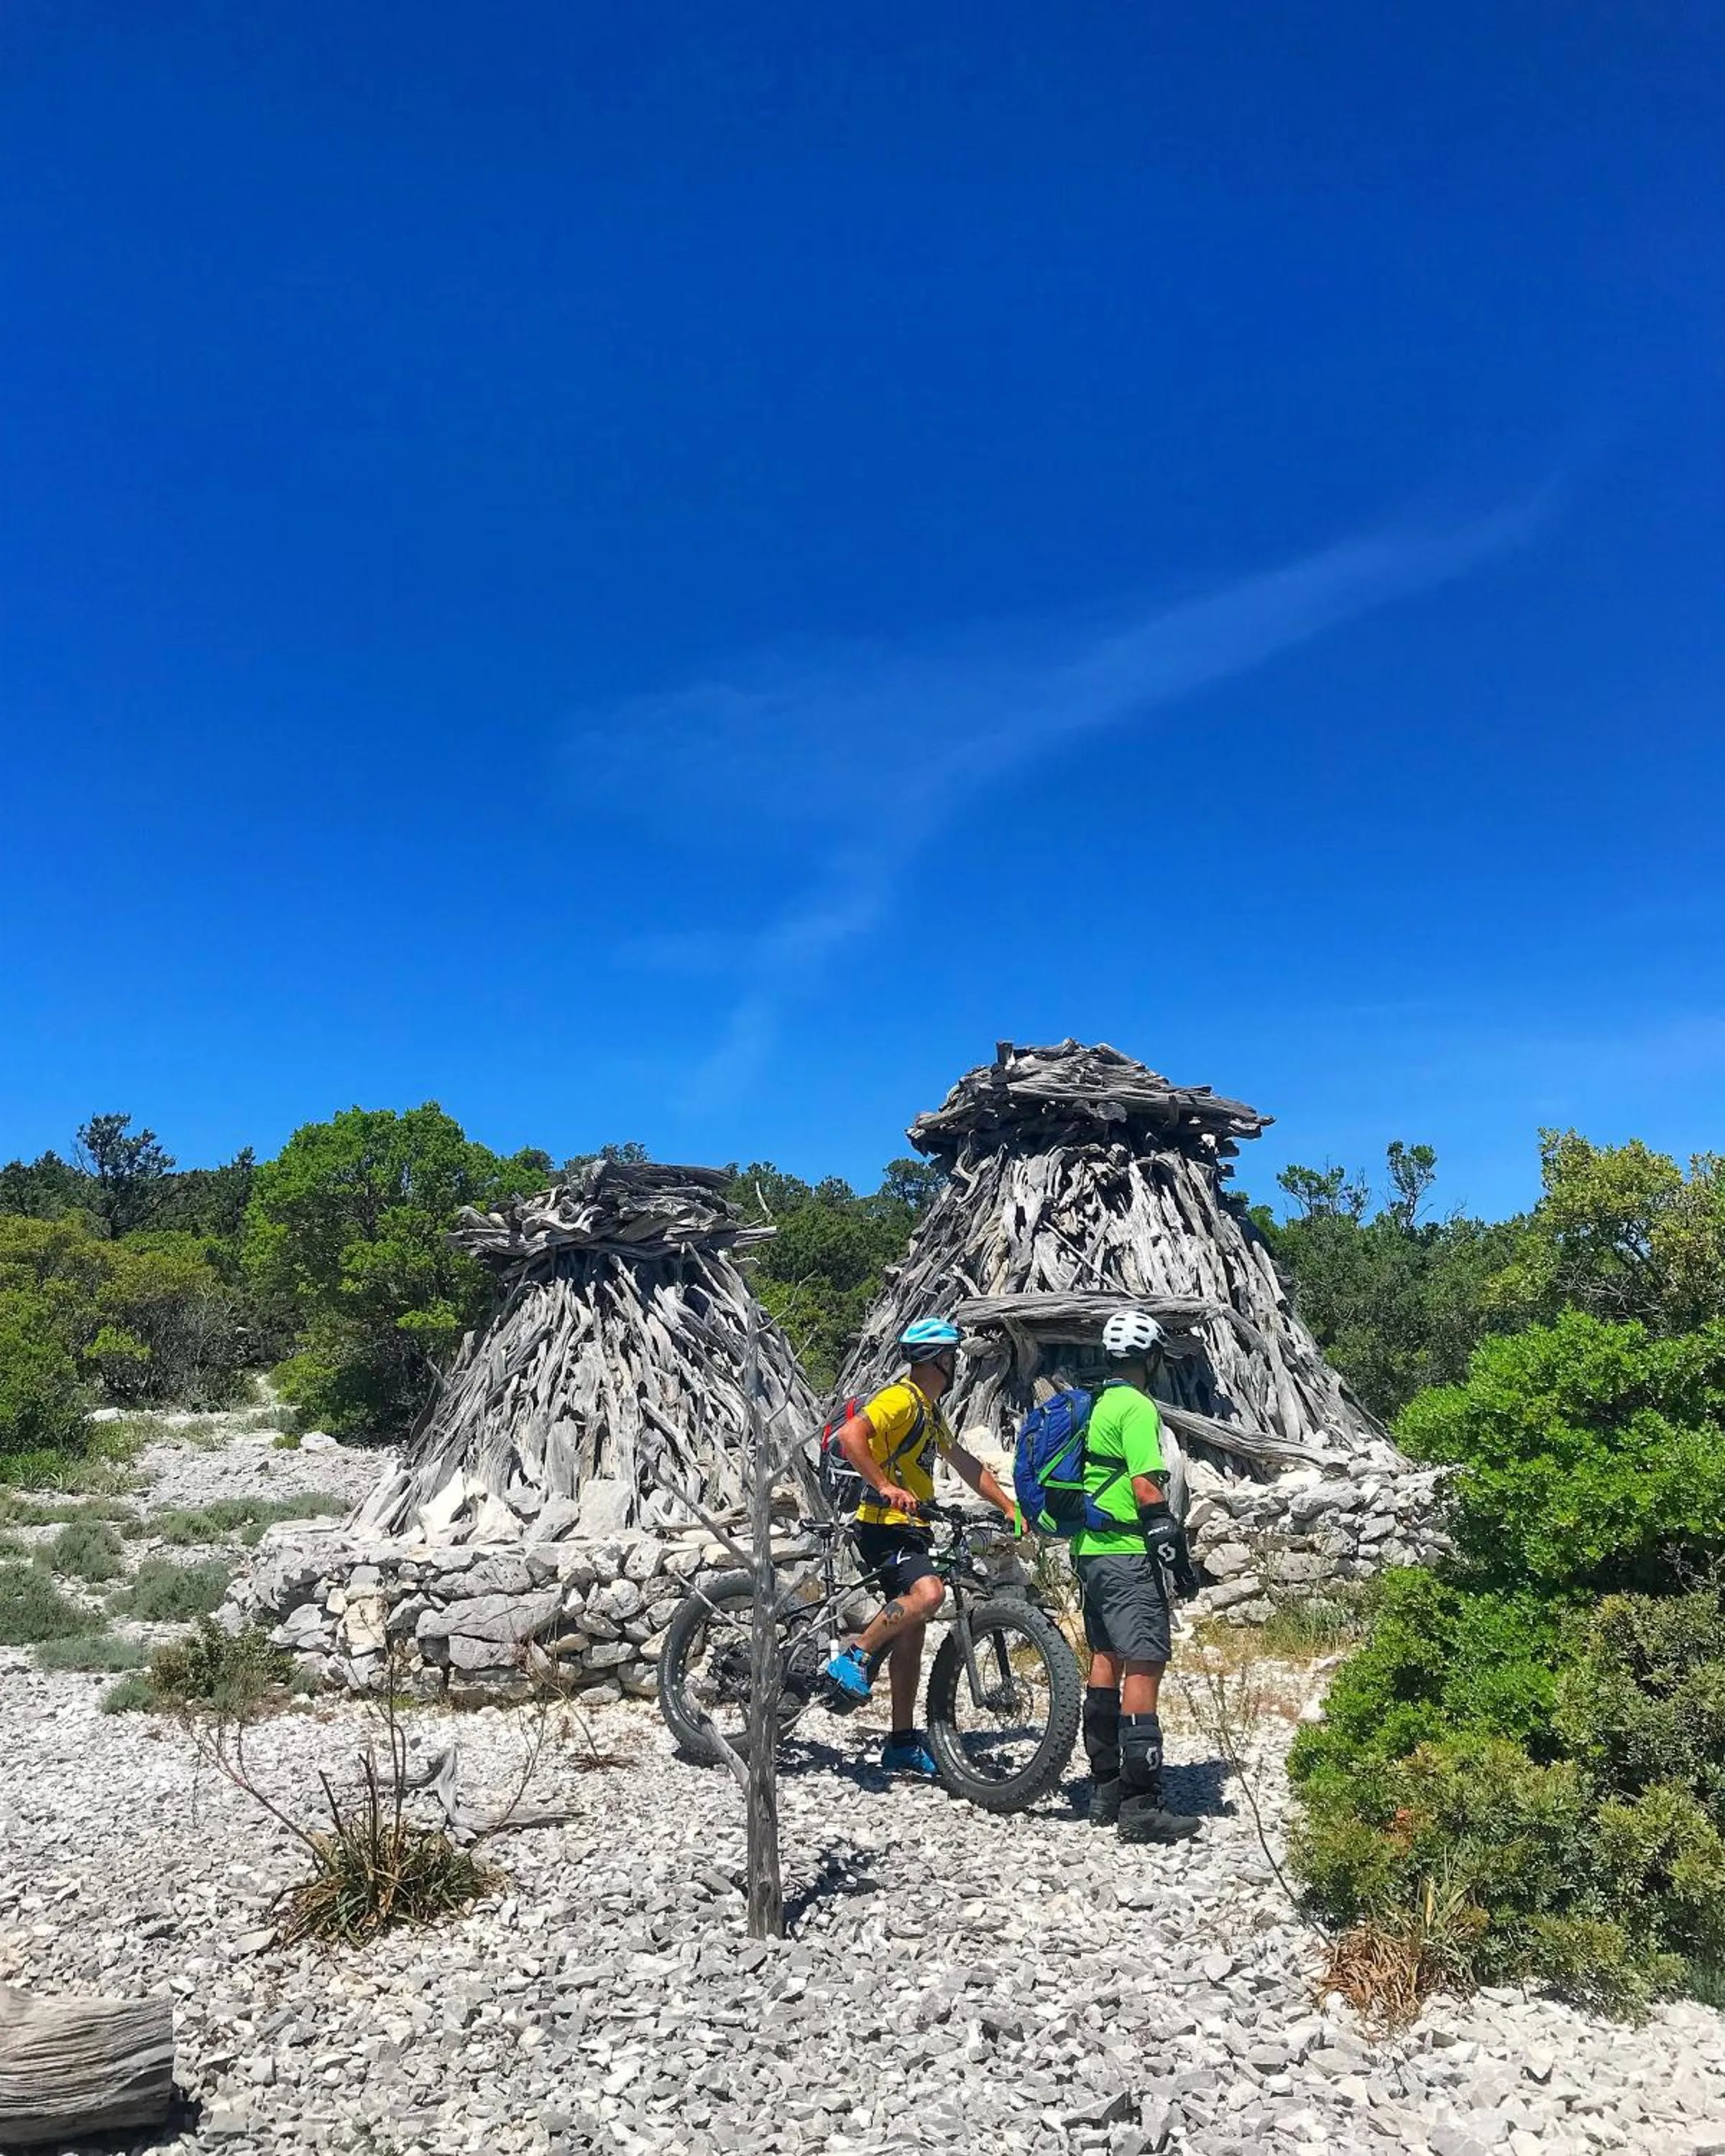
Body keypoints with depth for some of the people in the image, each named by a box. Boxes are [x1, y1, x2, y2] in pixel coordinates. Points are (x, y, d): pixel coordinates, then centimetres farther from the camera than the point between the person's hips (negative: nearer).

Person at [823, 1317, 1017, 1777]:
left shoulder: (930, 1411, 21)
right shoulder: (901, 1398, -12)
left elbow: (965, 1464, 27)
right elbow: (850, 1436, -25)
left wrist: (1010, 1509, 21)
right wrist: (886, 1487, -30)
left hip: (910, 1530, 10)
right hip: (885, 1527, -10)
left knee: (910, 1635, 9)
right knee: (928, 1592, -32)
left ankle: (903, 1745, 15)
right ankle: (854, 1658, -18)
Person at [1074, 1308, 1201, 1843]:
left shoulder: (1093, 1406, 14)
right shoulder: (1137, 1407, -13)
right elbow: (1146, 1486, -19)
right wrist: (1173, 1545, -15)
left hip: (1088, 1550, 10)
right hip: (1126, 1554, -10)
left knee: (1106, 1660, 14)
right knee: (1144, 1666, -8)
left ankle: (1104, 1791, 21)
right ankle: (1141, 1804, -9)